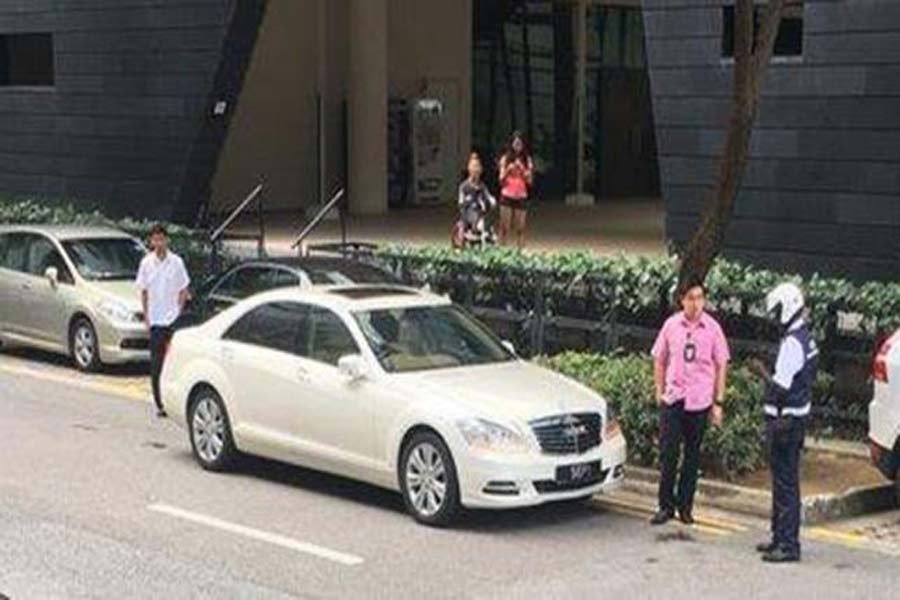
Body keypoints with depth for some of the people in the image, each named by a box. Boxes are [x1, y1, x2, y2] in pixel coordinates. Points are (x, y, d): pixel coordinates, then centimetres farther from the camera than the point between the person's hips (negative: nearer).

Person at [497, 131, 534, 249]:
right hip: (507, 197, 0)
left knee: (520, 229, -2)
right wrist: (508, 170, -14)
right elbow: (501, 180, 3)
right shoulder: (505, 159, 5)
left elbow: (530, 181, 2)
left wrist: (522, 170, -12)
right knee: (505, 228, -2)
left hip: (521, 198, 0)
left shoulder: (527, 160, 5)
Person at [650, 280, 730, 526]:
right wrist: (659, 391, 4)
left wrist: (718, 402, 0)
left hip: (700, 401, 0)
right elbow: (659, 360, 10)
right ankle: (666, 505, 6)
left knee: (692, 455, 8)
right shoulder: (671, 325, 0)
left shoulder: (712, 329, -2)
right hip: (672, 399, 0)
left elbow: (721, 365, 3)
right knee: (668, 453, -3)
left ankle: (685, 506, 18)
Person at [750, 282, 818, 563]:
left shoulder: (792, 343, -20)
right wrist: (767, 374, 13)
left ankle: (788, 545, -3)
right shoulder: (805, 338, 13)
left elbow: (780, 388, -22)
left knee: (786, 482, -6)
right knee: (783, 480, 17)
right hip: (796, 418, 10)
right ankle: (780, 537, 26)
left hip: (785, 421, -10)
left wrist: (762, 372, -8)